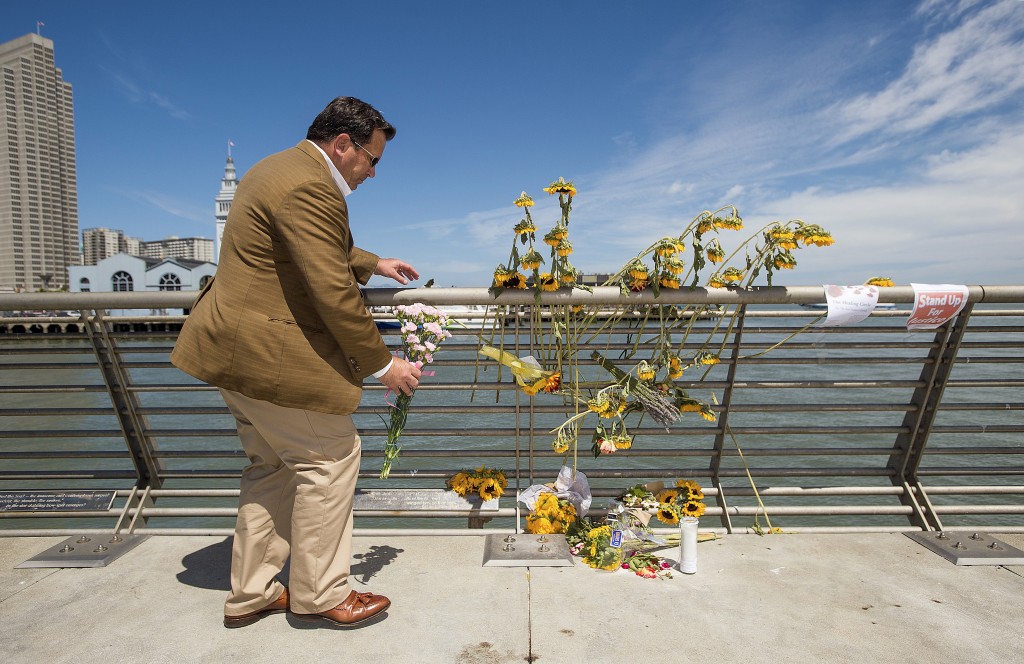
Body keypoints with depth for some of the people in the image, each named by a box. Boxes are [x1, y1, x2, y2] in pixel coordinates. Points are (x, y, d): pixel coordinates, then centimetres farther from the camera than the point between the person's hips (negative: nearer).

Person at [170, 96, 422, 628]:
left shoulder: (279, 169, 16)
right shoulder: (310, 188, -19)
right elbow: (335, 295, -23)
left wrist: (375, 264, 28)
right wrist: (383, 365, -14)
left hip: (231, 345, 11)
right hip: (268, 355, -11)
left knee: (272, 464, 18)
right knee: (330, 456, 2)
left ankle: (252, 594, 30)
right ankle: (318, 594, 17)